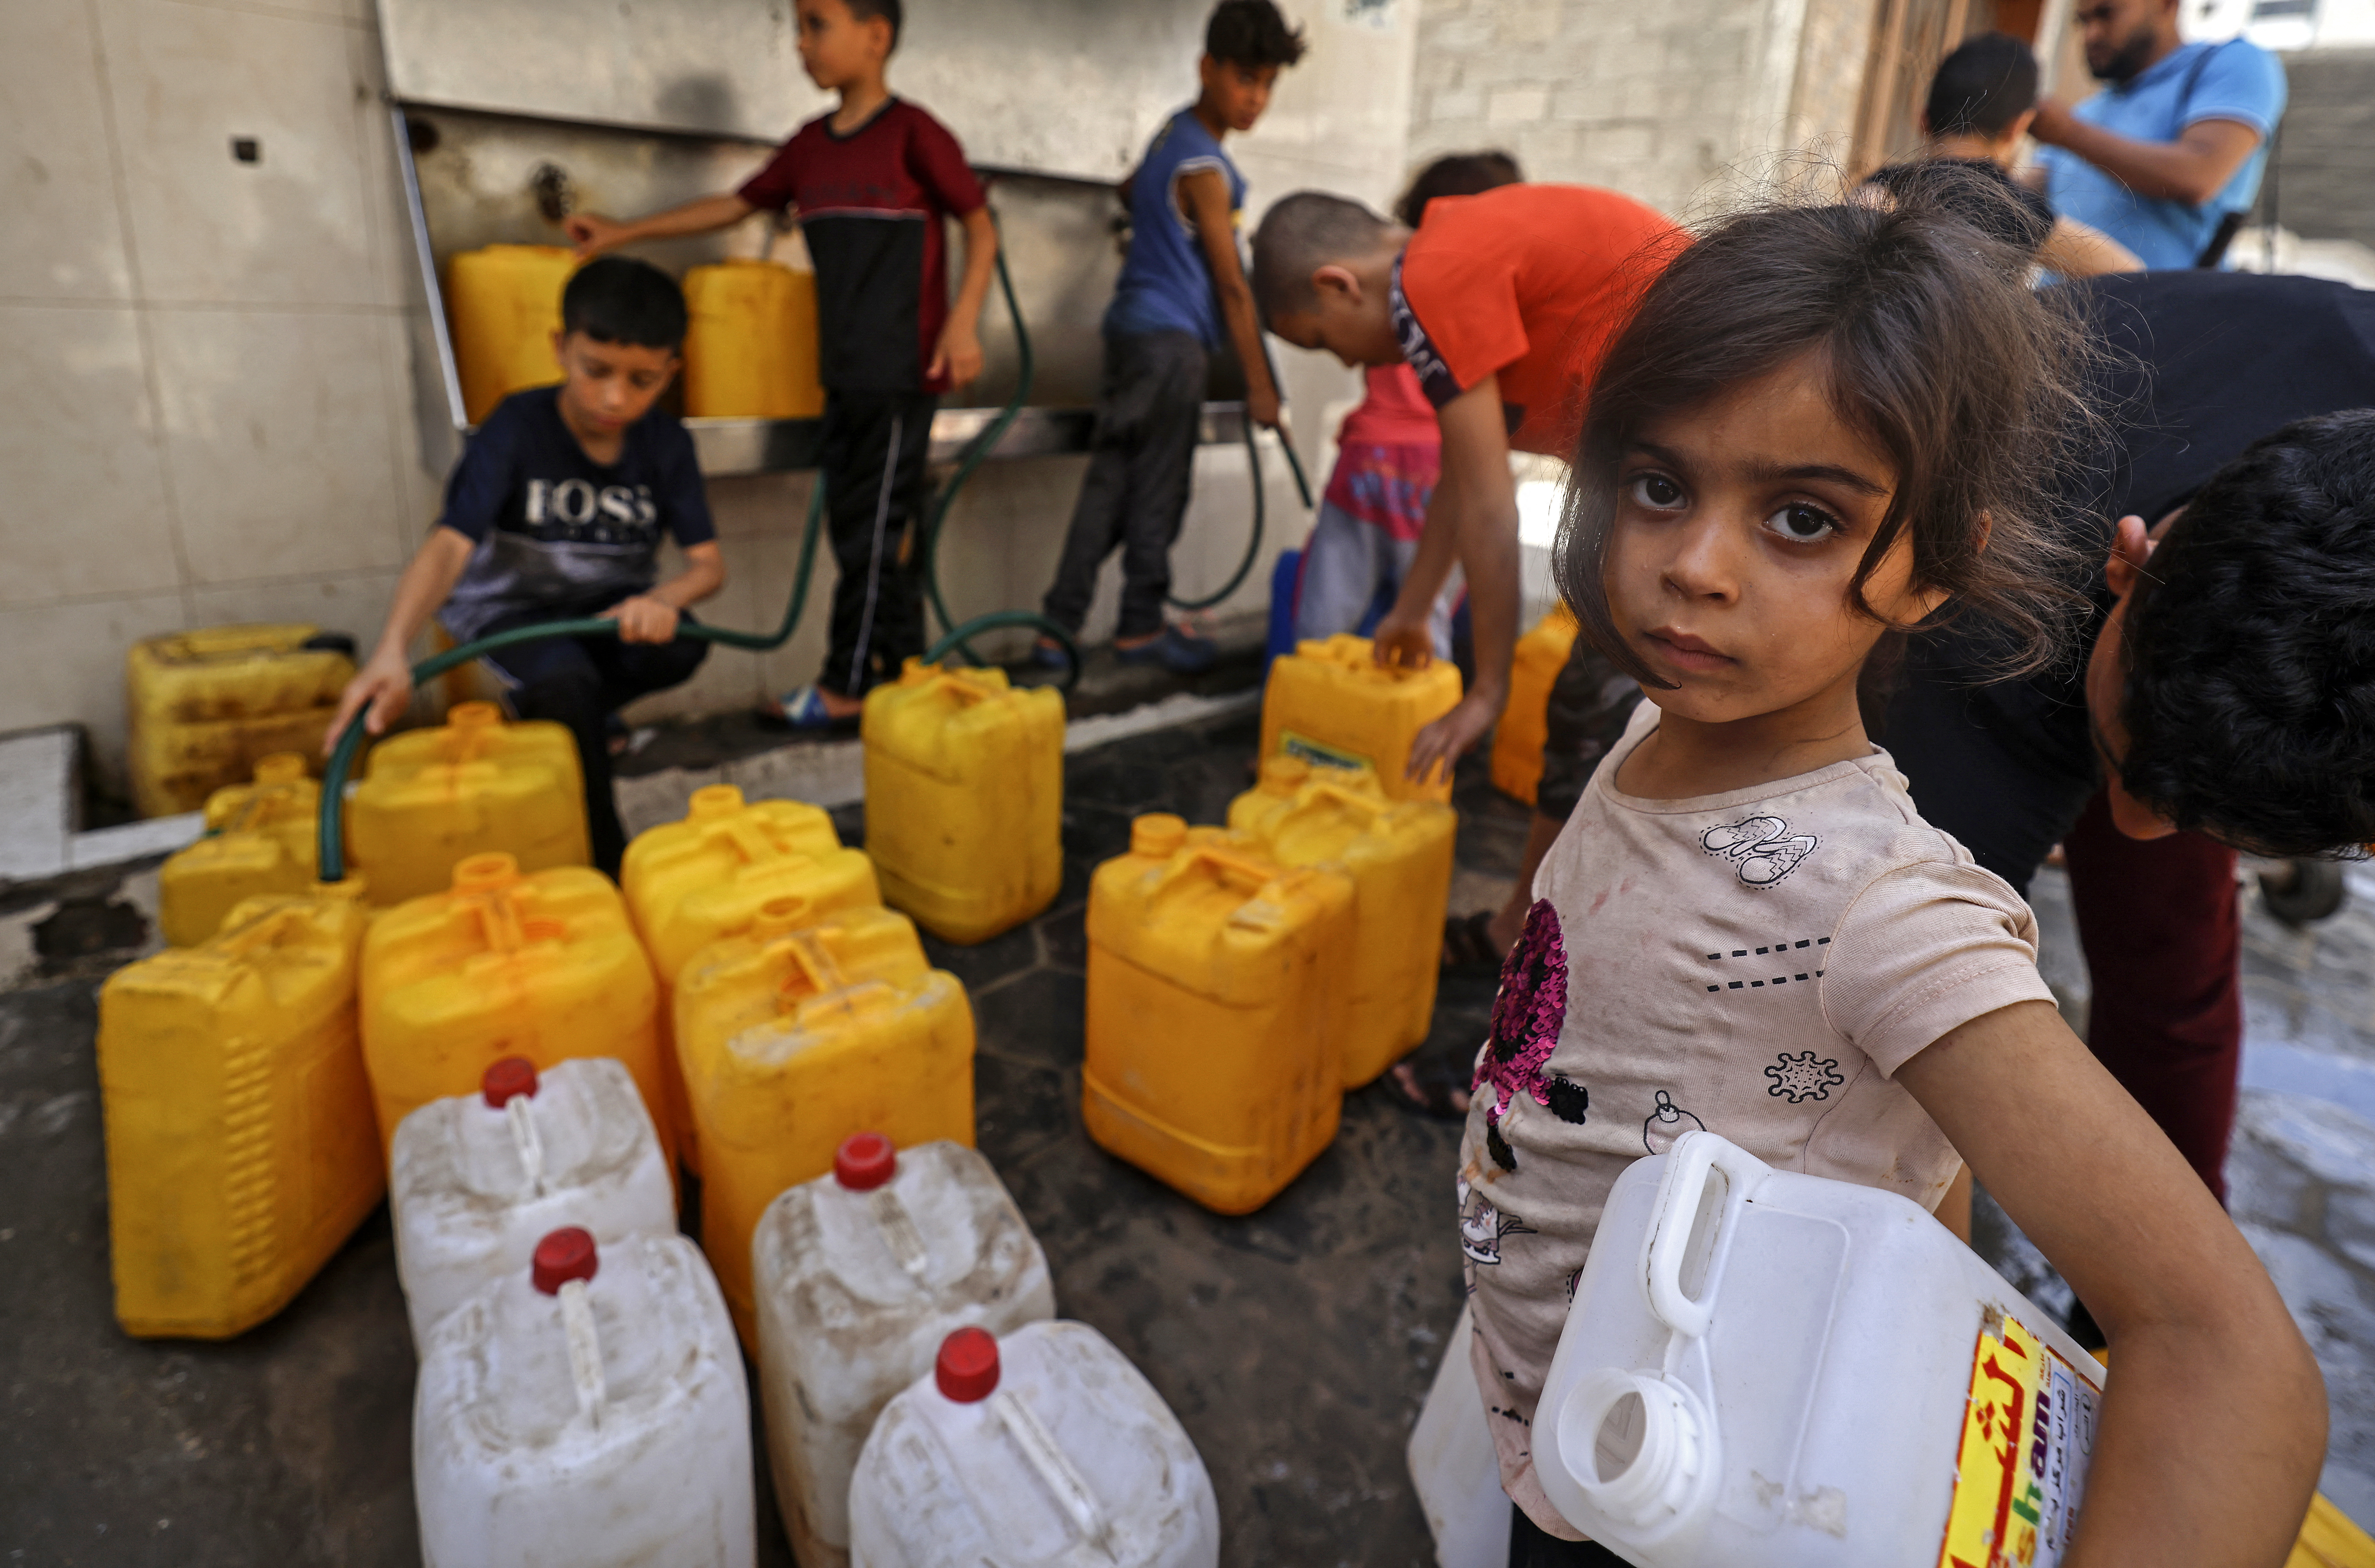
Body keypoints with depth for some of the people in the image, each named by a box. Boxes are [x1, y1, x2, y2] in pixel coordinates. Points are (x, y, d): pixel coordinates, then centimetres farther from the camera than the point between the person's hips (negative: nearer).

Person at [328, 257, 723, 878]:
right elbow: (449, 546, -29)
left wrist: (665, 599, -38)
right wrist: (392, 652, -46)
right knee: (566, 681, -35)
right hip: (511, 606, -3)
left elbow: (709, 563, -12)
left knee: (680, 650, -29)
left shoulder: (666, 443, -9)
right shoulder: (518, 427, -19)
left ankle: (538, 712, 1)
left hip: (608, 606, 3)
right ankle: (602, 857, -17)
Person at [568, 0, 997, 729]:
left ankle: (847, 684, 3)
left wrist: (962, 322, -15)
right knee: (858, 519, 9)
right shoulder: (811, 145, 14)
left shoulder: (914, 134, -5)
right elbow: (734, 205, 21)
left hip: (903, 367, -7)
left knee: (874, 524, -4)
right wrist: (623, 233, 20)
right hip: (844, 368, 7)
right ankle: (901, 665, 18)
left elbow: (981, 227, -3)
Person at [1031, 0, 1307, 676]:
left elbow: (1130, 190, 35)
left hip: (1134, 324, 9)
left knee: (1112, 480, 7)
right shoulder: (1204, 171, -14)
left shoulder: (1175, 131, 14)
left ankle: (1059, 625, 8)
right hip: (1171, 340, -9)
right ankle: (1141, 628, 12)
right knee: (1158, 490, 0)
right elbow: (1231, 286, -14)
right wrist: (1260, 385, -11)